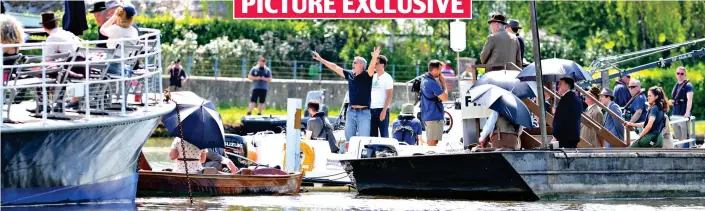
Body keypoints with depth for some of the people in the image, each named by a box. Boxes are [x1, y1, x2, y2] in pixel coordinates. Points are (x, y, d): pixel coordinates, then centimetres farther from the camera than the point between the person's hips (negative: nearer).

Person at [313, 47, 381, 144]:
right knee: (349, 138, 9)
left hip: (364, 112, -6)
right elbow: (335, 67, 16)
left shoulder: (367, 76, -5)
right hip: (351, 111, 6)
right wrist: (320, 59, 20)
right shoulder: (350, 74, 10)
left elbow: (372, 67, -25)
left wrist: (374, 58, -46)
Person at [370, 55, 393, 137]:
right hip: (372, 109, 6)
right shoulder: (373, 77, 14)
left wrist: (384, 110, -17)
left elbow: (389, 96, -10)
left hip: (382, 109, -6)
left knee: (384, 134, -5)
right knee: (372, 134, 6)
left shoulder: (387, 78, -4)